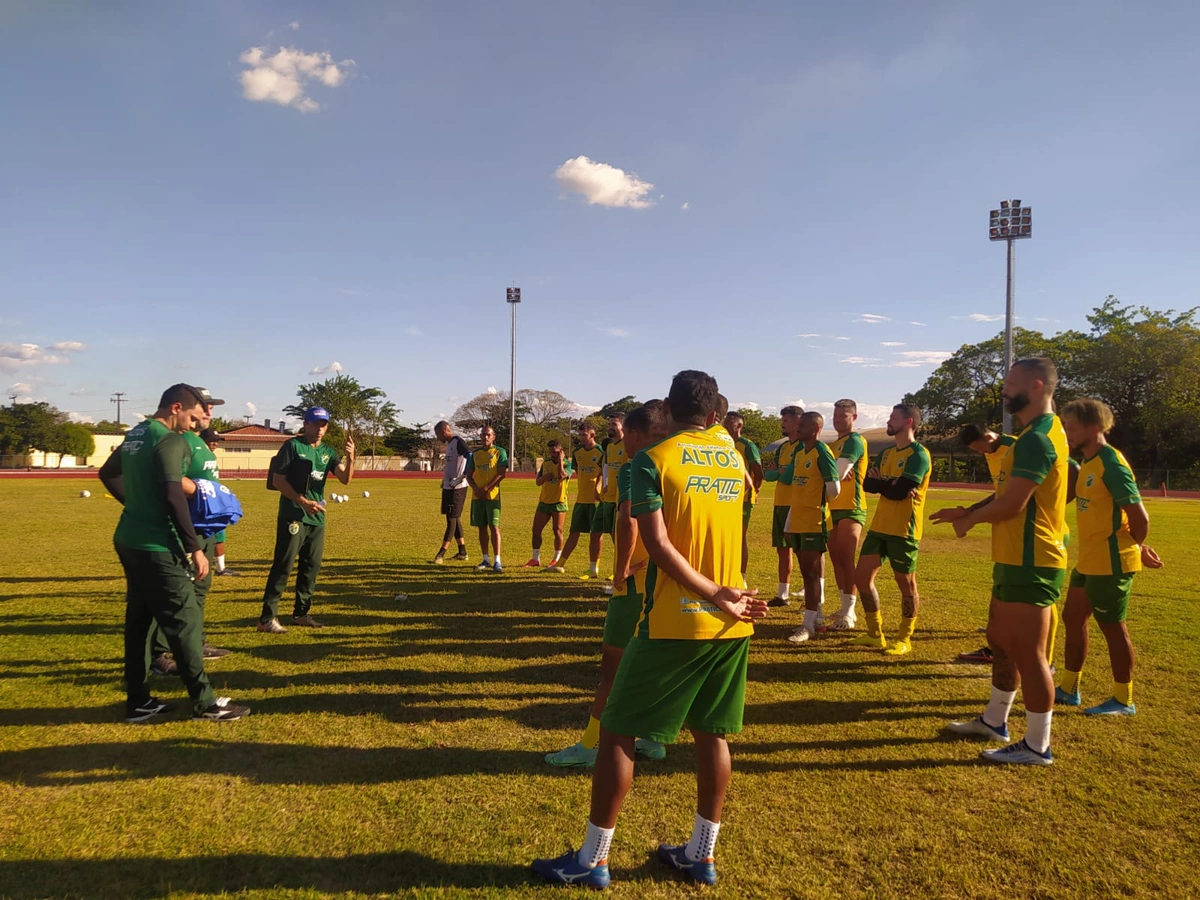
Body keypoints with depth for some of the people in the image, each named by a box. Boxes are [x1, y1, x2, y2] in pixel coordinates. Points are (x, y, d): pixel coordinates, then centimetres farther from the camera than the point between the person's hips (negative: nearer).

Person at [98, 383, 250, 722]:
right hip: (156, 546, -10)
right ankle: (205, 701, 4)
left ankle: (138, 701, 23)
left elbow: (108, 473, 27)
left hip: (128, 540, 10)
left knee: (138, 618, 15)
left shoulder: (134, 434, 12)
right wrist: (195, 547, -21)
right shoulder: (171, 441, -17)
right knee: (185, 620, -3)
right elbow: (173, 496, -24)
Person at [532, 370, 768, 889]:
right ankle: (701, 855, 27)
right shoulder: (734, 461, 8)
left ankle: (593, 860, 15)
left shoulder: (653, 460, -9)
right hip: (732, 627, 6)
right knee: (712, 735, 16)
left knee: (617, 734, 6)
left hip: (673, 623, -5)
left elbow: (658, 545, -18)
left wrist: (715, 595, -16)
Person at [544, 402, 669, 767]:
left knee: (613, 662, 2)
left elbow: (628, 521, -30)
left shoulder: (633, 469, -15)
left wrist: (621, 570, -19)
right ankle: (652, 739, 26)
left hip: (637, 582, -7)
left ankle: (589, 745, 11)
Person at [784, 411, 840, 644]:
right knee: (807, 572, 14)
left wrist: (819, 503, 0)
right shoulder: (798, 452, 13)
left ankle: (809, 626, 1)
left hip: (815, 521, -8)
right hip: (798, 520, 8)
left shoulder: (822, 452, -14)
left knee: (811, 573, -4)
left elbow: (834, 488, -17)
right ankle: (816, 617, 24)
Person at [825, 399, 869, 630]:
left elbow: (837, 474, -24)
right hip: (833, 508, 9)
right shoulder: (834, 444, 19)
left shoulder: (855, 441, -9)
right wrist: (835, 472, -10)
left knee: (847, 559, -8)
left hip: (850, 509, -9)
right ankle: (845, 607, 20)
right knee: (836, 558, 11)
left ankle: (849, 613, -4)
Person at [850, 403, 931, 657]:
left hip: (903, 529, -8)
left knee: (906, 584, 4)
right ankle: (875, 635, 20)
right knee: (862, 576, 7)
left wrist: (880, 481, -3)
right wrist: (890, 484, -16)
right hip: (879, 526, 8)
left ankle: (904, 639, 18)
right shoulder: (886, 453, 14)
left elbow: (899, 491, -20)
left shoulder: (918, 454, -11)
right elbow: (867, 484, 2)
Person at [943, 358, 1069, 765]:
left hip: (1030, 564, -11)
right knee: (1001, 641, 19)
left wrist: (969, 519, -6)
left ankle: (1037, 746, 13)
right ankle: (994, 721, 34)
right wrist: (968, 513, 7)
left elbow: (1012, 503, -24)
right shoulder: (1038, 432, 15)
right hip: (1016, 560, 11)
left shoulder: (1037, 438, -20)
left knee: (1027, 653, 0)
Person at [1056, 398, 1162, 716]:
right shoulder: (1089, 463, 11)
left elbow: (1139, 516, -19)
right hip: (1089, 562, 9)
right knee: (1073, 618, 15)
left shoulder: (1111, 464, -19)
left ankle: (1123, 701, 18)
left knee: (1112, 627, 3)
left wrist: (1137, 549, -2)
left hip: (1110, 564, -9)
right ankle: (1069, 689, 27)